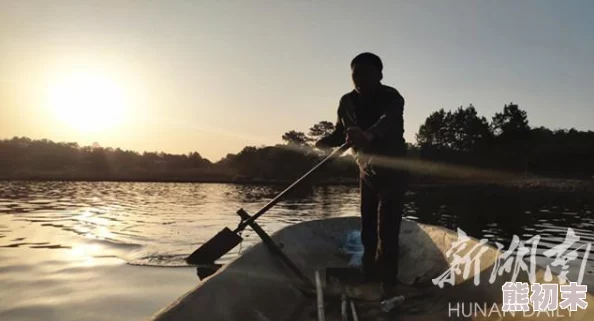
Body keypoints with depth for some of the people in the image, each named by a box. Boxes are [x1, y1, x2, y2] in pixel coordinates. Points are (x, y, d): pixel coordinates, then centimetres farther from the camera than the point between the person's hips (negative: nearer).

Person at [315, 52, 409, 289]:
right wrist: (325, 142, -20)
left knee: (386, 230, -13)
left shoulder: (391, 98, -21)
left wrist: (368, 135, -64)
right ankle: (370, 279, 26)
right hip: (367, 172, 6)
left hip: (393, 171, -5)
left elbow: (389, 121, -43)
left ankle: (386, 283, -6)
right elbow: (340, 133, 3)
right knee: (368, 230, 12)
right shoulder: (347, 102, -3)